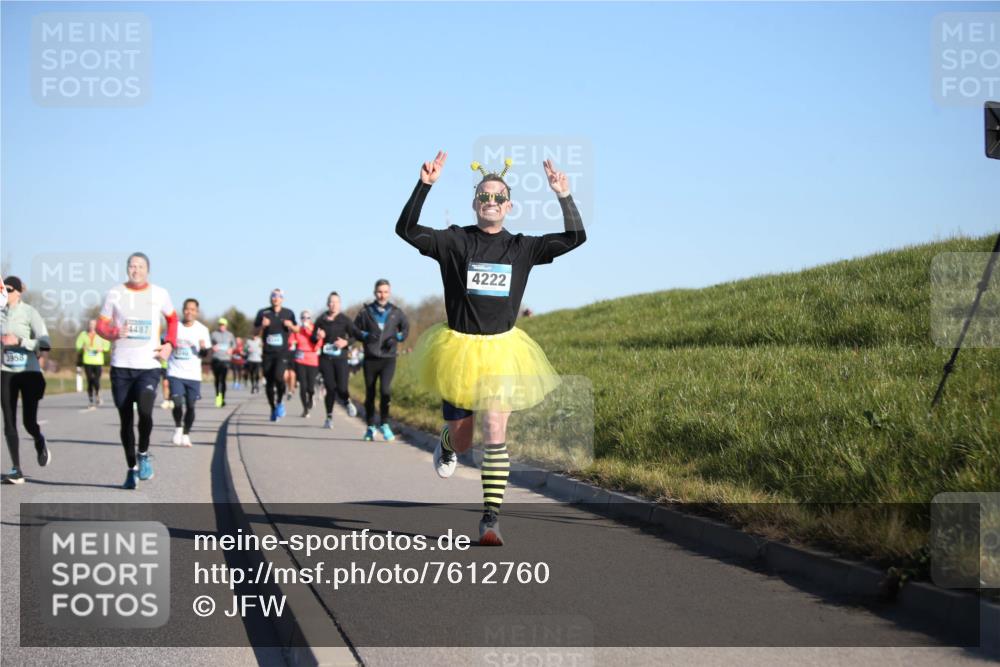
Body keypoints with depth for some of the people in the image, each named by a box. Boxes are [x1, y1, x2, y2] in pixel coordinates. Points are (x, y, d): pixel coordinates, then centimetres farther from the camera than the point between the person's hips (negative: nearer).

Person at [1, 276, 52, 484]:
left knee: (29, 422, -5)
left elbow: (45, 343, -15)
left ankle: (40, 443, 31)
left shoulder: (29, 312, -8)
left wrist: (19, 341, -22)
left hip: (29, 372, -4)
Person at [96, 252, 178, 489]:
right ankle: (132, 468, 20)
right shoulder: (114, 294, 3)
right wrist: (114, 333, -18)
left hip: (149, 365, -1)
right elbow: (101, 325, 5)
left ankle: (143, 454, 4)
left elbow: (172, 318, 21)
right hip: (121, 365, 1)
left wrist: (169, 344, 6)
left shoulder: (159, 294, 5)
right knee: (126, 419, 5)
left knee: (145, 411, -22)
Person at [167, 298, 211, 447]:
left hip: (193, 375, 1)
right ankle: (178, 428, 13)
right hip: (175, 373, -1)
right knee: (177, 403, -14)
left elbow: (204, 354, 2)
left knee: (190, 406, 3)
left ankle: (186, 434, 23)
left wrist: (204, 348, -19)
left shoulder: (202, 330, 1)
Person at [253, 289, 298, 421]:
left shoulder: (288, 313, 6)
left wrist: (291, 326, -5)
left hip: (282, 352, -2)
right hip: (267, 354, 2)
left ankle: (279, 402, 0)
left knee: (278, 377, -23)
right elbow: (256, 332, 8)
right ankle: (273, 409, 22)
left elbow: (296, 330, 17)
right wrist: (263, 326, -12)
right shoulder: (263, 313, 5)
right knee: (269, 382, 5)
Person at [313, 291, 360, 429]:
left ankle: (347, 402, 28)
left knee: (341, 388, -9)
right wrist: (317, 337, -10)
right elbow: (313, 338, 13)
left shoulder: (345, 320, 2)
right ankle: (329, 417, 14)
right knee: (330, 388, -2)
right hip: (325, 359, 1)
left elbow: (355, 336, 0)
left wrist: (346, 342, -18)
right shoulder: (321, 320, 6)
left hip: (341, 358, -1)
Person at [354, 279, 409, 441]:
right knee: (370, 394, 7)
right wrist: (366, 336, -11)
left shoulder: (396, 312, 5)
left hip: (388, 358, -1)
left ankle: (384, 423, -2)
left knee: (386, 390, -18)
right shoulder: (366, 311, 2)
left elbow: (405, 328, 17)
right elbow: (355, 329, 8)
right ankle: (370, 427, 21)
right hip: (370, 358, 1)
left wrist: (396, 338, -2)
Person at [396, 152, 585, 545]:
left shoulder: (522, 248, 3)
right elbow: (406, 230, -14)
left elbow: (575, 237, -1)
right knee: (462, 442, 10)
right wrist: (425, 185, -23)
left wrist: (564, 196, -14)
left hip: (502, 351, 0)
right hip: (459, 348, 0)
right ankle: (446, 444, 50)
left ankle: (491, 519, -12)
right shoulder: (454, 241, -3)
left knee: (495, 433, -15)